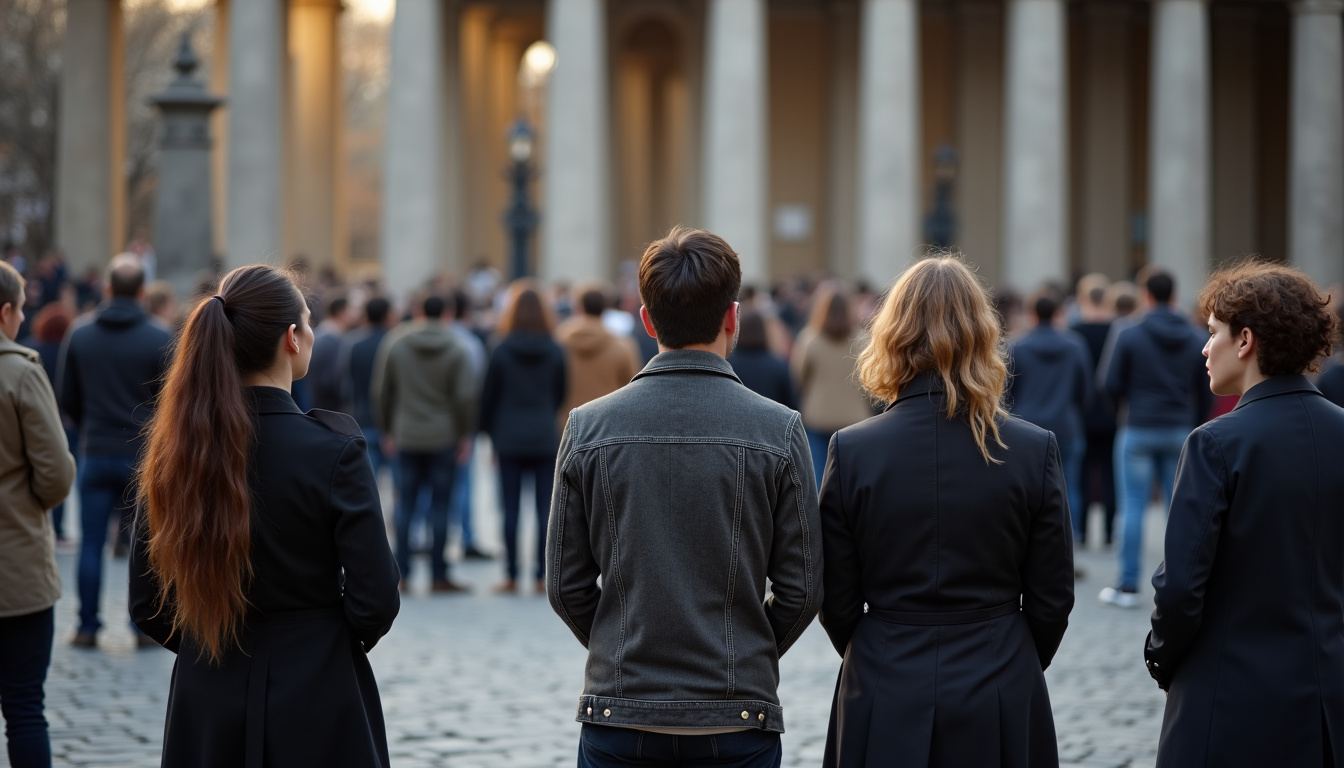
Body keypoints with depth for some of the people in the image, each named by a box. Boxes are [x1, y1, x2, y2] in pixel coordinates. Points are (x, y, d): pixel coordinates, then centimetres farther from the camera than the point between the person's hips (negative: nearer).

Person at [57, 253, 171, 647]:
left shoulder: (80, 337, 2)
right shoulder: (160, 339, -7)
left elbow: (67, 398, 7)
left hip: (95, 455, 2)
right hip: (143, 456, -2)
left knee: (91, 544, 6)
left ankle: (87, 627, 6)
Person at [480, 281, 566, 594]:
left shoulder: (502, 351, -4)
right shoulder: (556, 352, 0)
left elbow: (489, 396, 0)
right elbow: (561, 395, 8)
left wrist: (489, 431, 12)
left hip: (510, 439, -1)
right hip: (545, 439, 1)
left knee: (510, 508, 3)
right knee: (545, 507, 3)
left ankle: (512, 576, 2)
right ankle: (542, 577, 0)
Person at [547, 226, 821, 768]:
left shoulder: (587, 428, -2)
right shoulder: (779, 430, -5)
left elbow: (566, 585, 2)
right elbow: (800, 590, -2)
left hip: (617, 718, 1)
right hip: (737, 723, -1)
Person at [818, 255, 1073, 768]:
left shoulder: (852, 451, -8)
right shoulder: (1035, 451, -6)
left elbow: (835, 601, -1)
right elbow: (1052, 598, 0)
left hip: (886, 703, 0)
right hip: (1000, 705, 0)